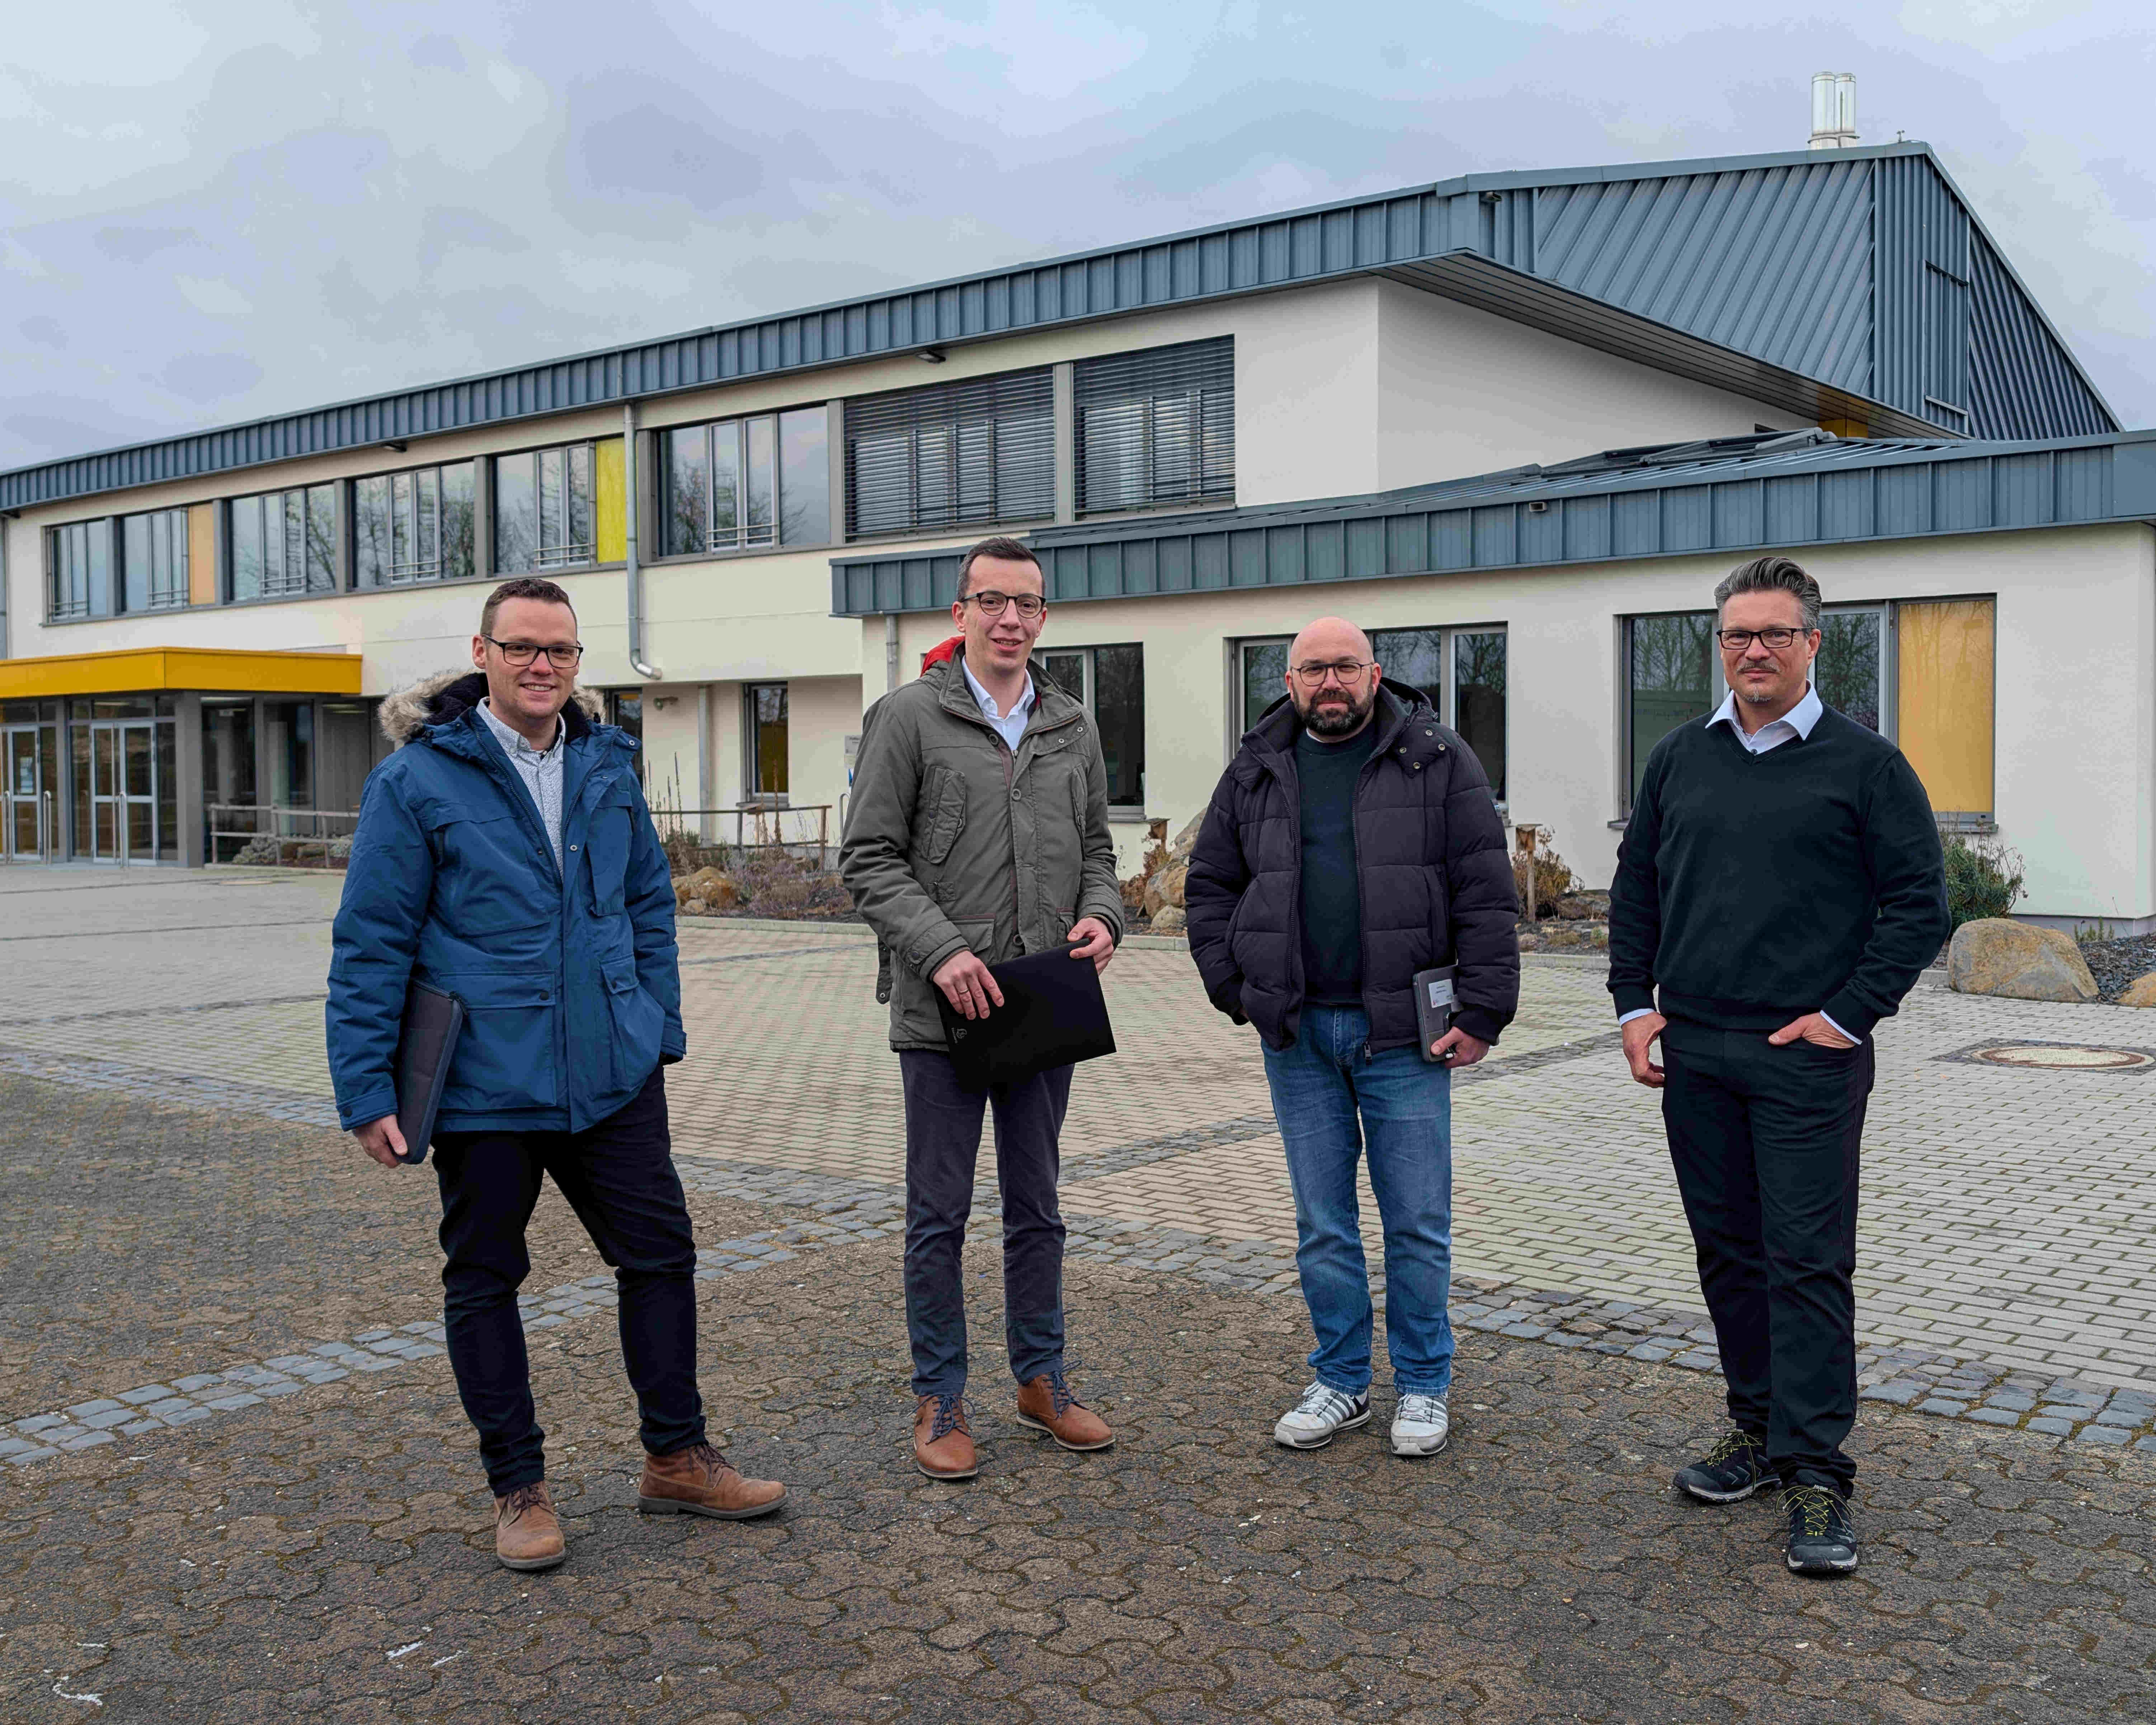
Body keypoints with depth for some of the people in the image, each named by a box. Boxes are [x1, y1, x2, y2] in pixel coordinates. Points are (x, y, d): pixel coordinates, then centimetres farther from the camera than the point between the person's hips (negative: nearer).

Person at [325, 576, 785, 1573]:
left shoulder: (606, 766, 7)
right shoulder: (417, 781, -8)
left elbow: (649, 905, 16)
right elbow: (370, 948, -8)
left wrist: (658, 1030, 12)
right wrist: (366, 1094, -10)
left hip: (612, 1076, 5)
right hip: (482, 1086, -4)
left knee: (661, 1253, 9)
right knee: (484, 1281, 9)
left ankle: (675, 1460, 25)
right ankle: (517, 1489, 25)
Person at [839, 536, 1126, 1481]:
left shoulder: (1072, 729, 11)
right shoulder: (909, 717, -4)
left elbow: (1096, 848, 17)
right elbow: (869, 859, -7)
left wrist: (1102, 915, -4)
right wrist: (941, 951, -18)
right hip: (943, 1010, -4)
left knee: (1036, 1207, 15)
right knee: (940, 1213, 4)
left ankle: (1041, 1378, 29)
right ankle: (939, 1400, 17)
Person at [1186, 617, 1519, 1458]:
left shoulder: (1437, 762, -1)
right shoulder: (1255, 773, 8)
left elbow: (1486, 896, -3)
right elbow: (1209, 886, 14)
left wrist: (1482, 1011, -8)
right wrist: (1236, 990, 4)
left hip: (1403, 1033, -2)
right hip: (1297, 1035, 3)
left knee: (1418, 1223, 5)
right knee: (1322, 1224, 11)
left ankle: (1423, 1385, 21)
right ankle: (1341, 1380, 25)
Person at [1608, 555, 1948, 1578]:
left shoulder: (1864, 763, -2)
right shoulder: (1679, 759, 11)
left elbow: (1919, 903, -3)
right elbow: (1635, 889, 17)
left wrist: (1849, 1014, -9)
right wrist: (1634, 1003, 7)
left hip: (1807, 1057, -5)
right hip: (1694, 1053, 5)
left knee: (1808, 1260, -5)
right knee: (1727, 1250, 12)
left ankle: (1816, 1472, 1)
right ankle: (1760, 1426, 26)